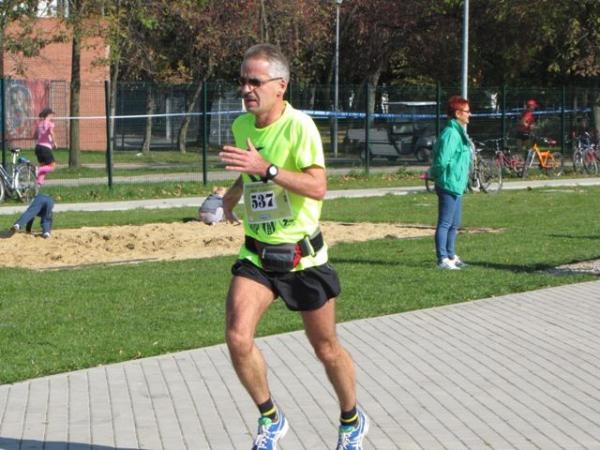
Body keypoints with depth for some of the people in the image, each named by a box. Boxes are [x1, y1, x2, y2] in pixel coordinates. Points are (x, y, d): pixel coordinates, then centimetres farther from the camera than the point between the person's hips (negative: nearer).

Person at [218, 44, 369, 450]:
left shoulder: (299, 126, -17)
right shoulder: (241, 126, 3)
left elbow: (318, 187, -30)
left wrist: (266, 169, -37)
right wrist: (233, 195, 25)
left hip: (303, 256, -5)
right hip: (257, 254, 5)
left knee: (326, 348, 9)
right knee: (238, 337, -16)